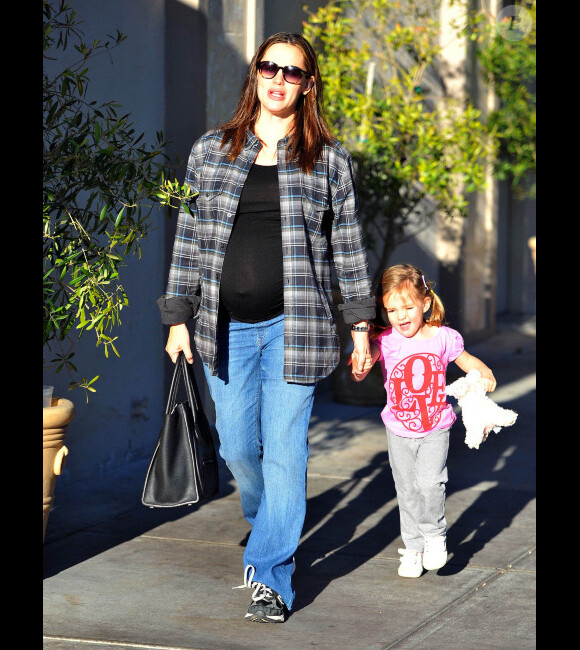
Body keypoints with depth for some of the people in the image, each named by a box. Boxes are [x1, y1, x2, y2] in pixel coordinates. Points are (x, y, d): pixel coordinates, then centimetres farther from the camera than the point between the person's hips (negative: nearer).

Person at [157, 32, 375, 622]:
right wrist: (178, 317, 5)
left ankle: (271, 577, 3)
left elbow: (347, 244, 9)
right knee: (237, 448, 8)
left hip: (293, 329, -2)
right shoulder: (210, 152, 8)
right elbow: (189, 239, 9)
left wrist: (360, 323, 7)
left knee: (284, 452, -4)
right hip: (226, 328, 2)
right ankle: (270, 525, 38)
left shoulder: (329, 158, 5)